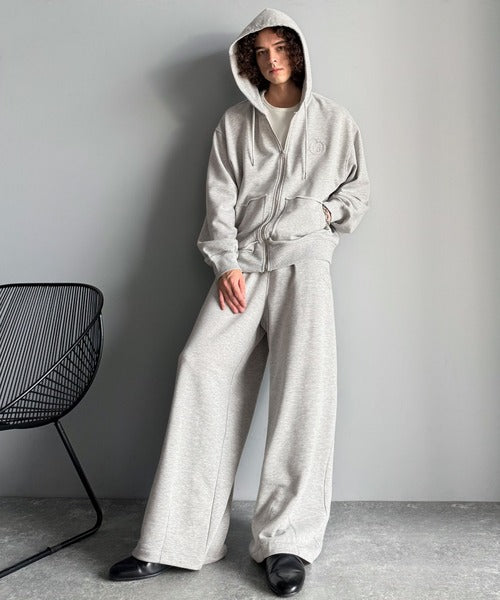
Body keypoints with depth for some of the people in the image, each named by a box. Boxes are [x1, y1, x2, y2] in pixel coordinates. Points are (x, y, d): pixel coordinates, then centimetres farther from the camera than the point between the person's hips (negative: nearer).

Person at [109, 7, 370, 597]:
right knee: (202, 366, -17)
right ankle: (173, 539, -12)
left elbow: (357, 192, 21)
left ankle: (287, 540, -13)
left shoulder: (335, 120, 18)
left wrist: (321, 212, 2)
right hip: (241, 261, 1)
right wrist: (226, 263, -4)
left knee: (305, 376, -21)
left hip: (304, 259, -1)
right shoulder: (234, 122, 19)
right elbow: (219, 198, 9)